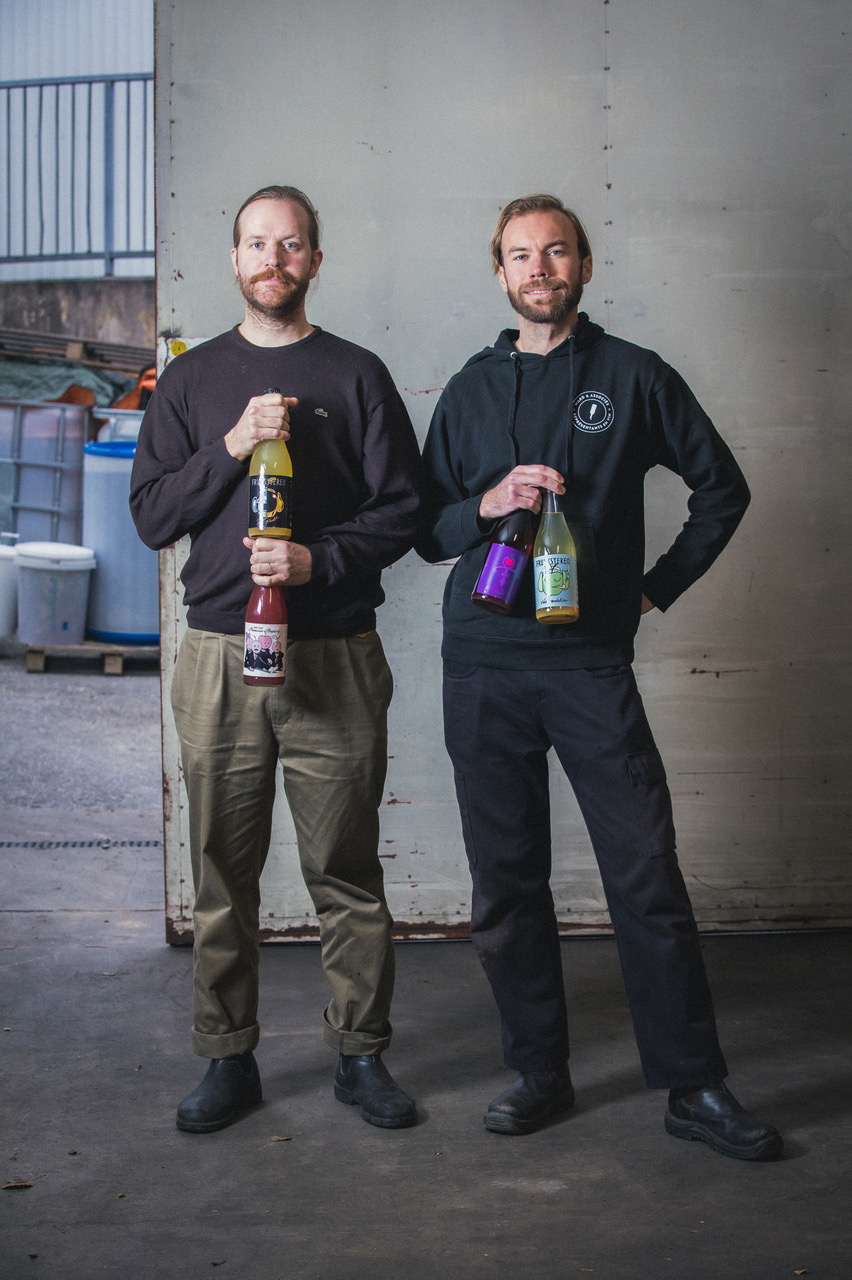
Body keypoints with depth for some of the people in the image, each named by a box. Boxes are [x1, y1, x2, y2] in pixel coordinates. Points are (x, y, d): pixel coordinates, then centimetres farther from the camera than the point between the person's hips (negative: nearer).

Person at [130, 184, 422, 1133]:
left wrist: (317, 561, -13)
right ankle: (228, 1061, 19)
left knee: (347, 872, 4)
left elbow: (401, 512, 3)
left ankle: (360, 1055, 18)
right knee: (222, 874, 6)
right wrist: (231, 447, -9)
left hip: (335, 659, -1)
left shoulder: (356, 376, 8)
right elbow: (150, 515, 5)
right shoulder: (192, 380, 12)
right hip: (219, 659, 2)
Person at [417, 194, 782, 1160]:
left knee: (648, 878, -3)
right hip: (484, 666, 2)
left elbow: (723, 486, 15)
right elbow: (426, 529, 12)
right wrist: (488, 503, -7)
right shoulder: (471, 390, 12)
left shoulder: (635, 378, 7)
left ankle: (693, 1086, 9)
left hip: (593, 661, -2)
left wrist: (660, 584, 8)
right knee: (505, 886, 6)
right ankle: (539, 1073, 19)